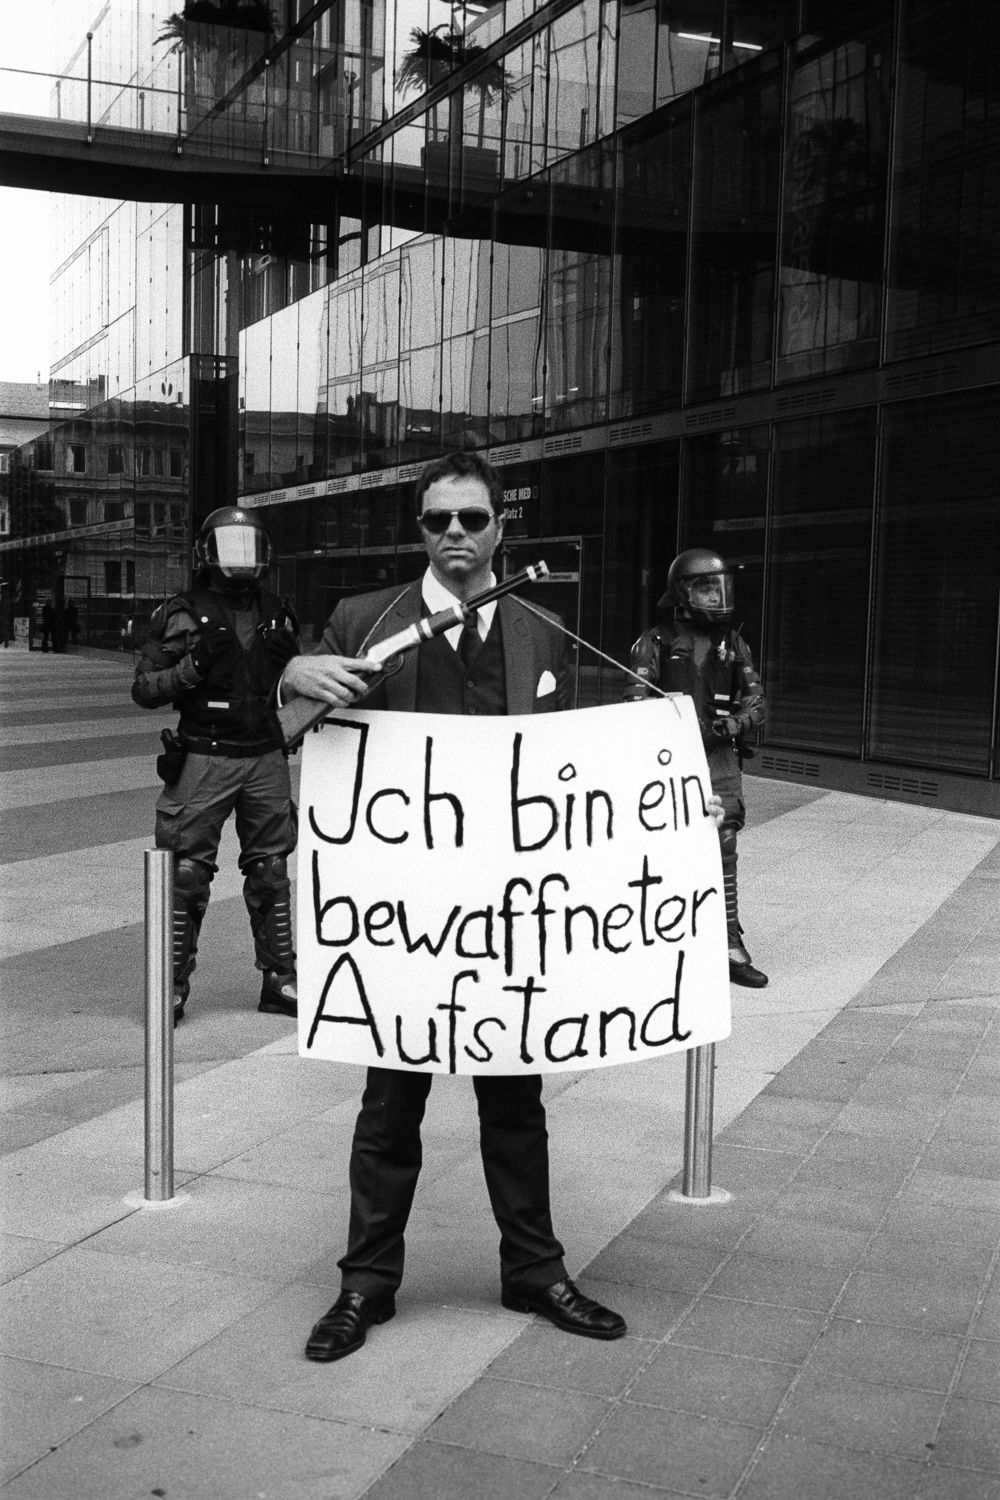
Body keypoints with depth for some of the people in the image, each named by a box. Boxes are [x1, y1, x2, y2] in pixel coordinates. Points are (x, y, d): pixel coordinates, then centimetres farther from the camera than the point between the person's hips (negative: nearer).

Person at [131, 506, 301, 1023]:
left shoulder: (276, 614, 11)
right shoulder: (181, 614, -1)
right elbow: (143, 689, -2)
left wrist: (291, 659, 0)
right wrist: (194, 665, -17)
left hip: (266, 759, 4)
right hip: (204, 759, -4)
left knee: (271, 873, 9)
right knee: (187, 874, -3)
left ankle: (279, 981, 18)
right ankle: (173, 986, 7)